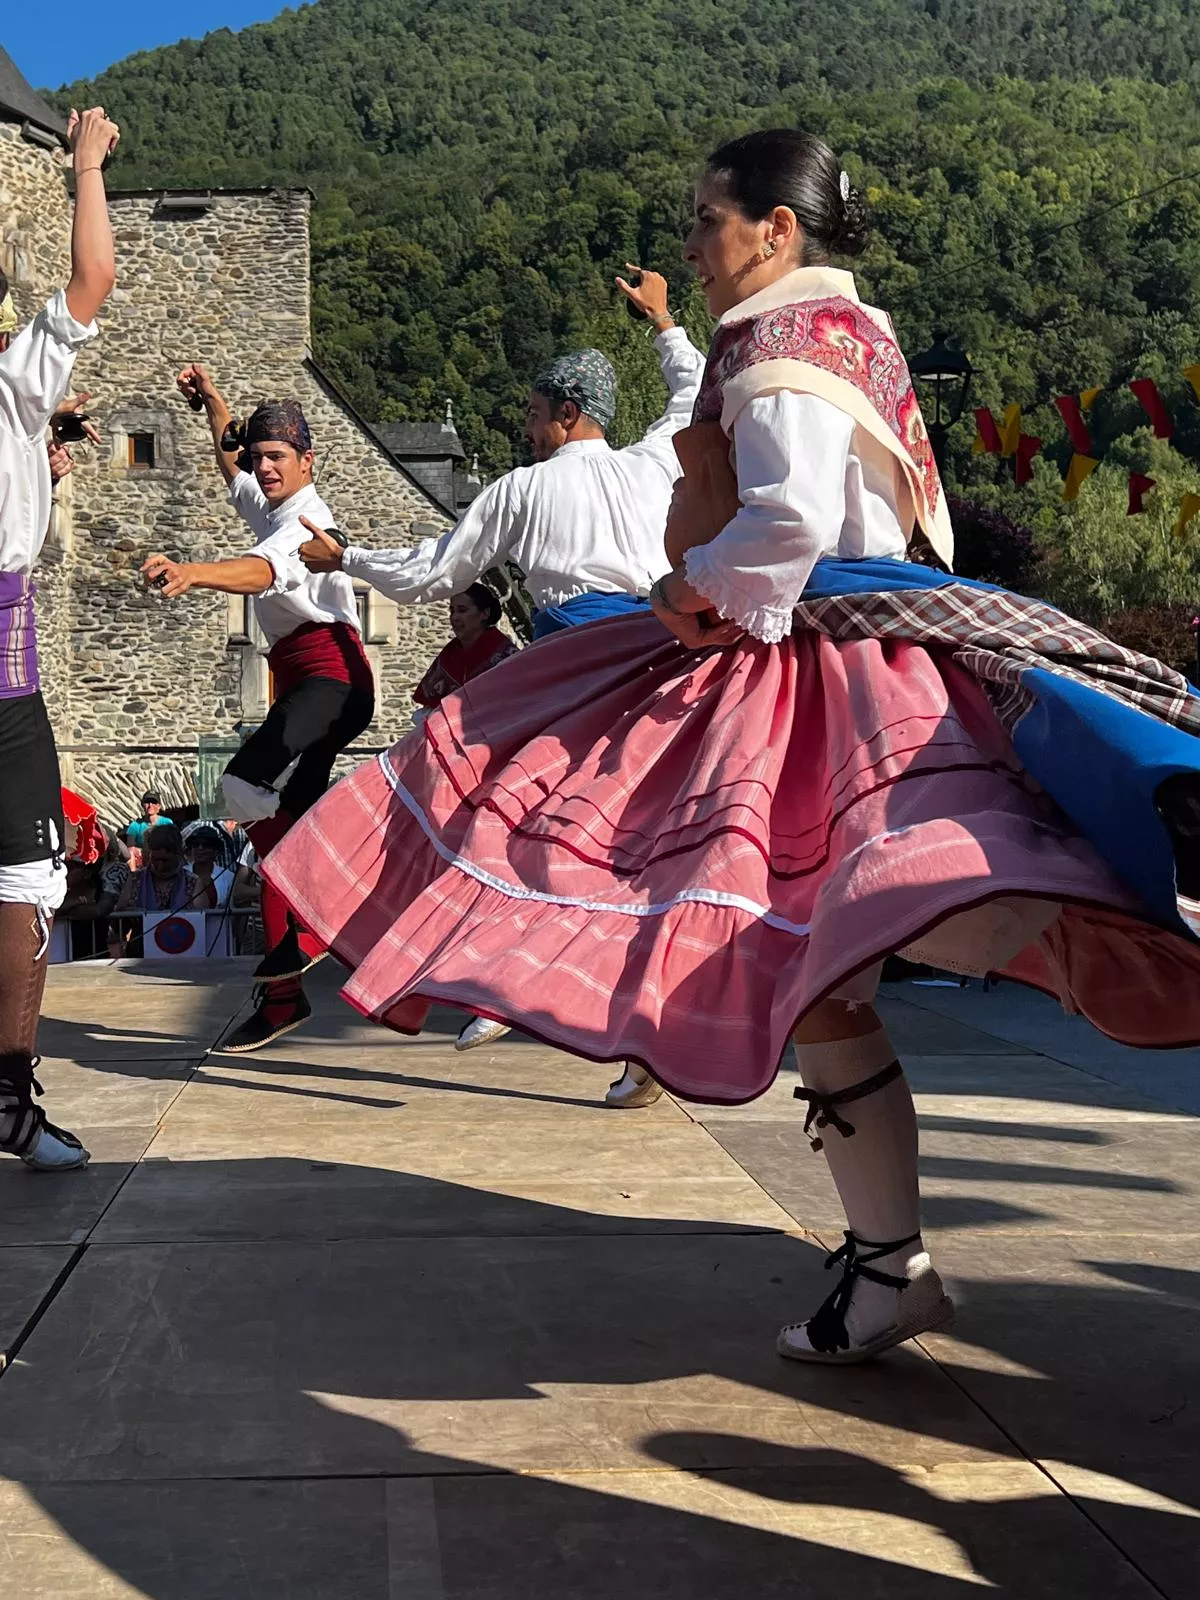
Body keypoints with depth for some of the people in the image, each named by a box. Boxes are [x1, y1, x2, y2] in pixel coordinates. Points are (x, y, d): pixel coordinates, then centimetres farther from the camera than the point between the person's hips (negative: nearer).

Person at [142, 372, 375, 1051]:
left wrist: (192, 573, -51)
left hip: (331, 670, -10)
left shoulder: (305, 518, -11)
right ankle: (282, 995, 7)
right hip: (301, 678, 10)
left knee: (246, 781, -32)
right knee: (280, 825, 5)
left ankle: (308, 925, -23)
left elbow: (261, 571, -34)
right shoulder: (266, 502, 19)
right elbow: (233, 462, 44)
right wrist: (213, 401, 38)